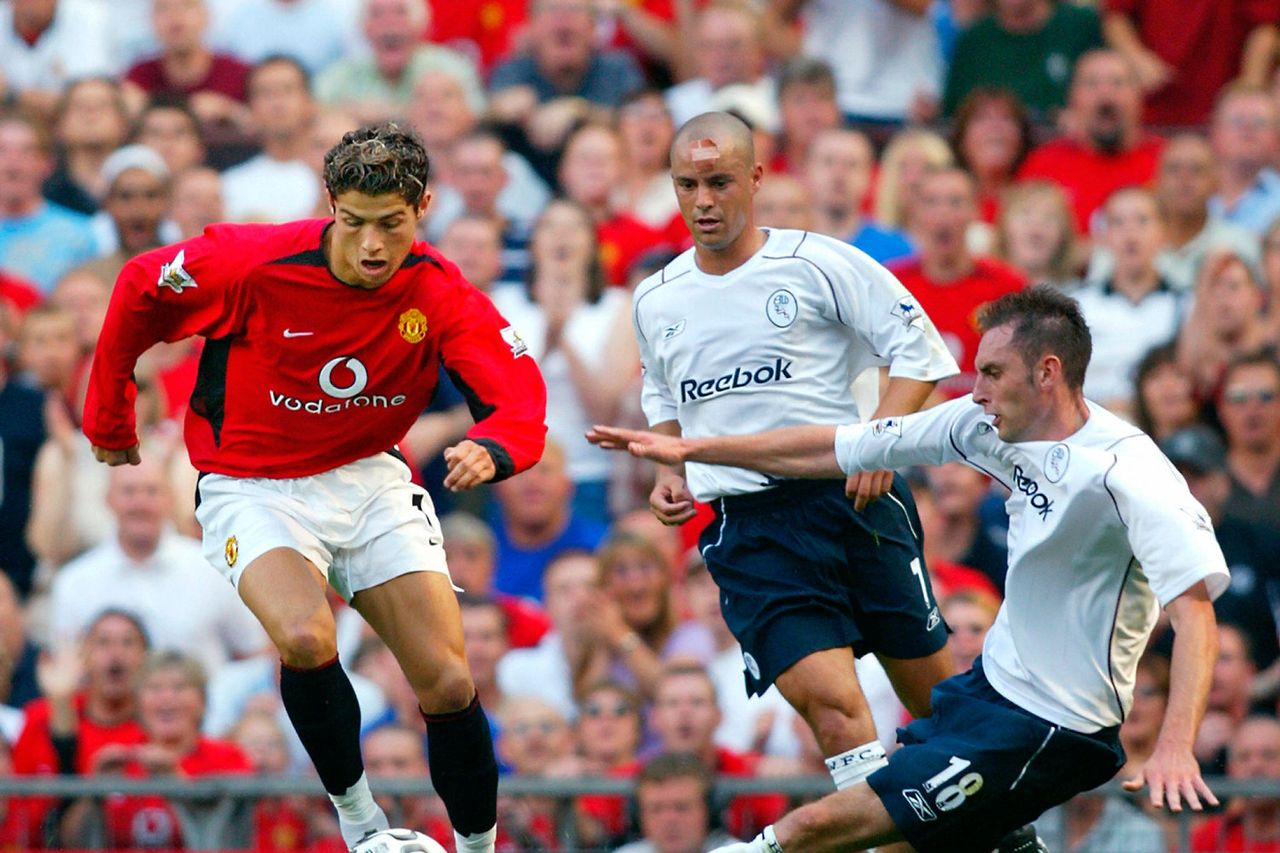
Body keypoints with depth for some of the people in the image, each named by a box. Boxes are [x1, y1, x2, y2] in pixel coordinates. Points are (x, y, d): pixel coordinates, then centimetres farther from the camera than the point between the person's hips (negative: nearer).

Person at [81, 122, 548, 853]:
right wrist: (110, 420, 4)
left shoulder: (441, 294, -16)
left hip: (370, 478, 3)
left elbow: (519, 395, -24)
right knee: (306, 639, -31)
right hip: (254, 485, -3)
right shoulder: (257, 263, -22)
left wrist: (491, 450, -49)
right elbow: (140, 291, -6)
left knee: (449, 686, -5)